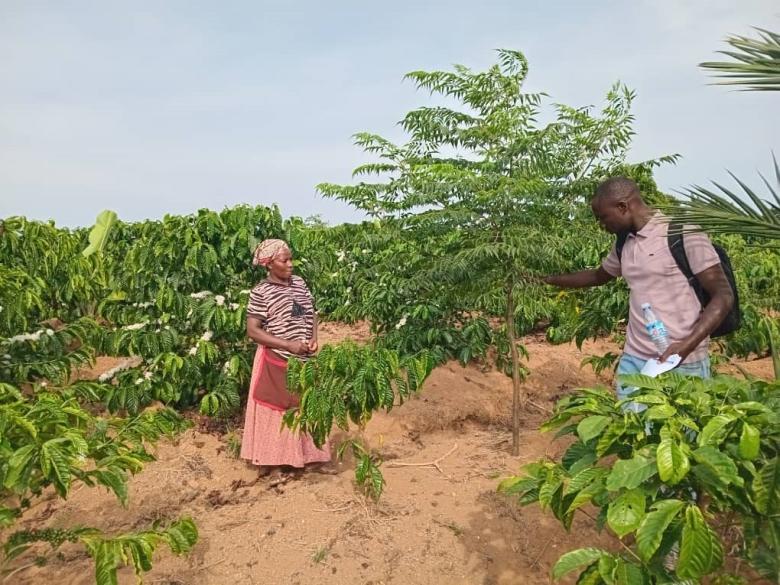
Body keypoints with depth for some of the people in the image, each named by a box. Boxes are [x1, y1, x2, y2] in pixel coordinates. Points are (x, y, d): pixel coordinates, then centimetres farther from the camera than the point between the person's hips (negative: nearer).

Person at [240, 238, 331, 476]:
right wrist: (288, 345, -21)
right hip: (276, 361, -5)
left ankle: (313, 457, 29)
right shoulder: (261, 292, -13)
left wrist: (314, 338, -5)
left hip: (305, 360, 5)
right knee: (274, 410, 7)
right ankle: (267, 461, 23)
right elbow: (252, 330, -15)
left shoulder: (299, 282, 4)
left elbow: (311, 313, 13)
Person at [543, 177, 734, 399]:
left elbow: (723, 296, -12)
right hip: (634, 360, 6)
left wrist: (685, 347, -23)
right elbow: (597, 276, 30)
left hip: (683, 364, -6)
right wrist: (548, 279, 27)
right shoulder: (623, 244, 10)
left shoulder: (683, 233, -11)